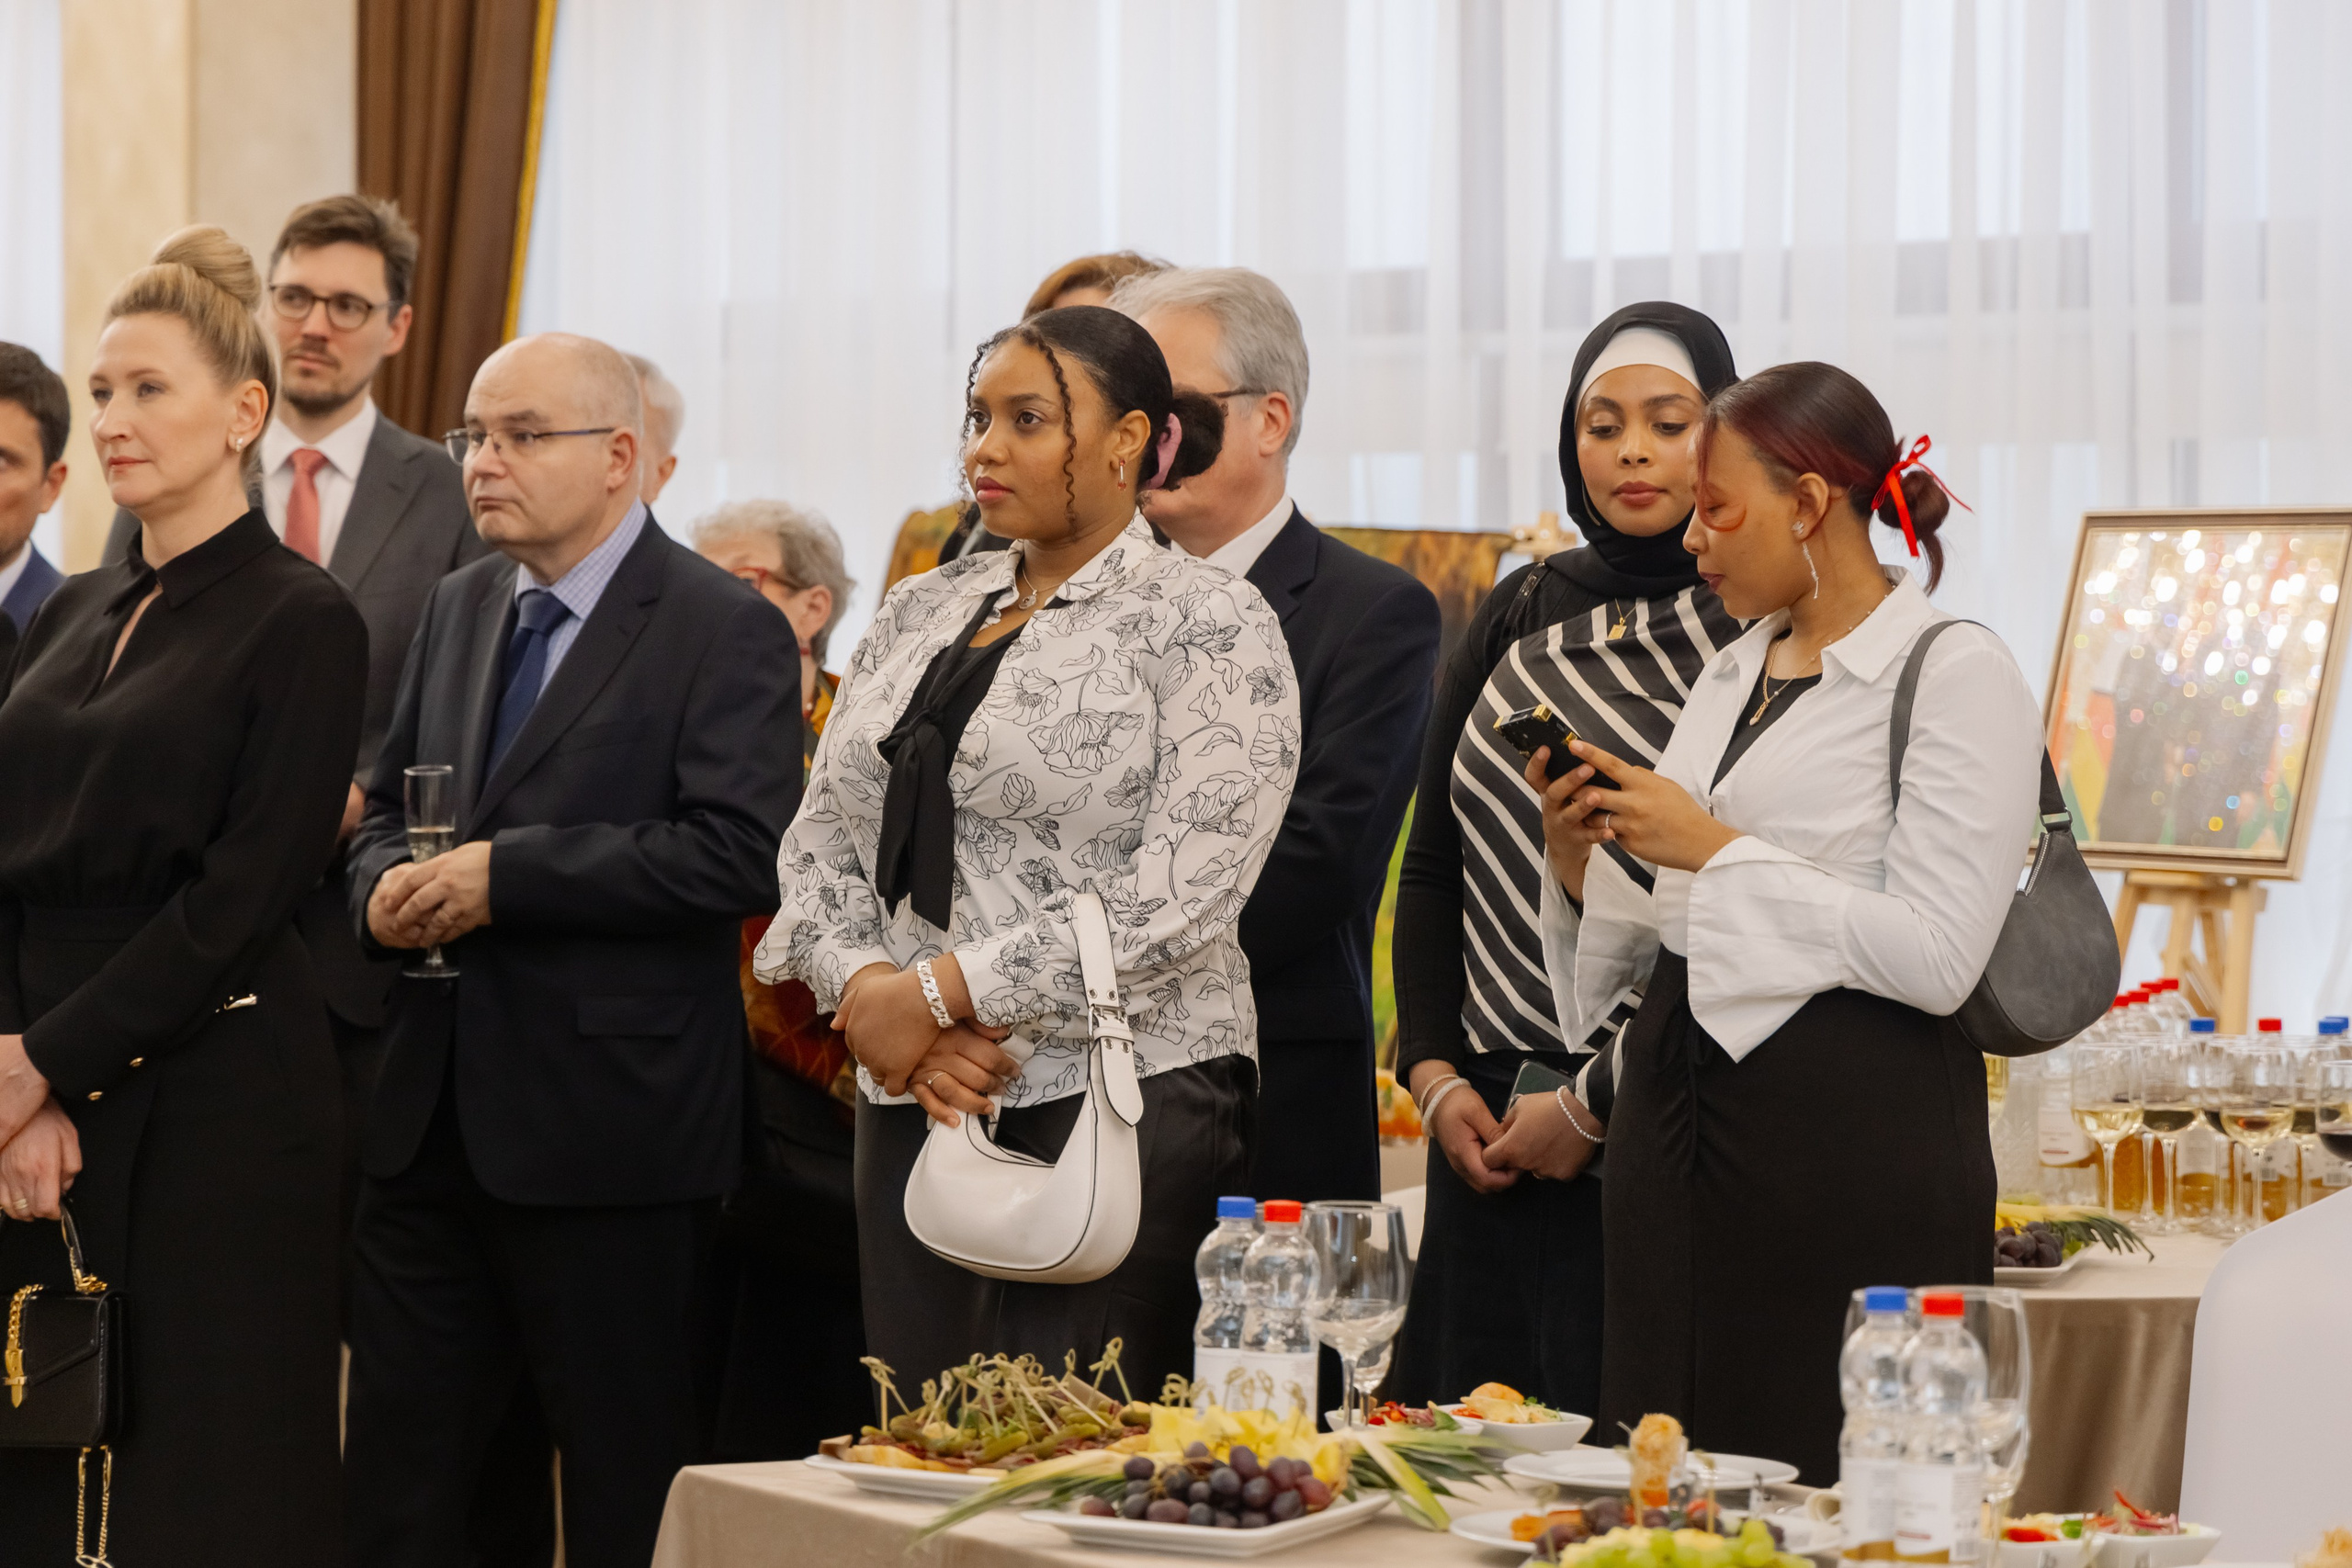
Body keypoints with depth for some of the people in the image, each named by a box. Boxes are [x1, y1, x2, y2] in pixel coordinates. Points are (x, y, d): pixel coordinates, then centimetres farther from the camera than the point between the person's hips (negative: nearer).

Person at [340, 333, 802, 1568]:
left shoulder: (725, 631, -8)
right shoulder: (459, 609, 15)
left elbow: (741, 852, -19)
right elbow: (386, 804, 22)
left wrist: (504, 873, -20)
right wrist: (385, 886, -3)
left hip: (606, 1125, -7)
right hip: (434, 1116, 7)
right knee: (399, 1469, 10)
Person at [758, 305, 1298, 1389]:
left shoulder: (1209, 626, -3)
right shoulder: (918, 615, 16)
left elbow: (1183, 890, -14)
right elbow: (818, 845, 13)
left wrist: (936, 992, -14)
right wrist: (869, 997, -8)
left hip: (1120, 1107, -6)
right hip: (911, 1104, 6)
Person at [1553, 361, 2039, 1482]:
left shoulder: (1956, 676, -7)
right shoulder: (1731, 675, 16)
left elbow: (1936, 955, -17)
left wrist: (1715, 851, -13)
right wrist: (1591, 859, 2)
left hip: (1853, 1126, -7)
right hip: (1676, 1109, 7)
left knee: (1830, 1485, -7)